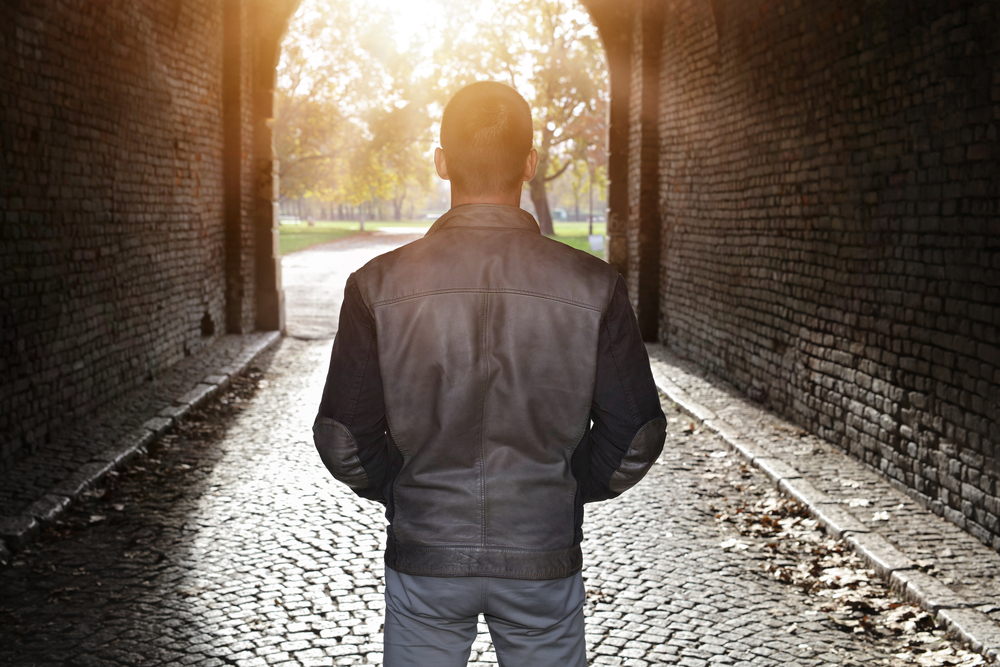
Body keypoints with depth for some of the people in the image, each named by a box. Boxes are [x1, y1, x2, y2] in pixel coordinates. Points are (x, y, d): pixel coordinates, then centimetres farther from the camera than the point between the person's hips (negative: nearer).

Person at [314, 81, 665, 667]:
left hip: (424, 556, 0)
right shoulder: (594, 286, -10)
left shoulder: (379, 285, -10)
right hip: (545, 558, 0)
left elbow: (344, 441, -6)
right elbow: (635, 436, -5)